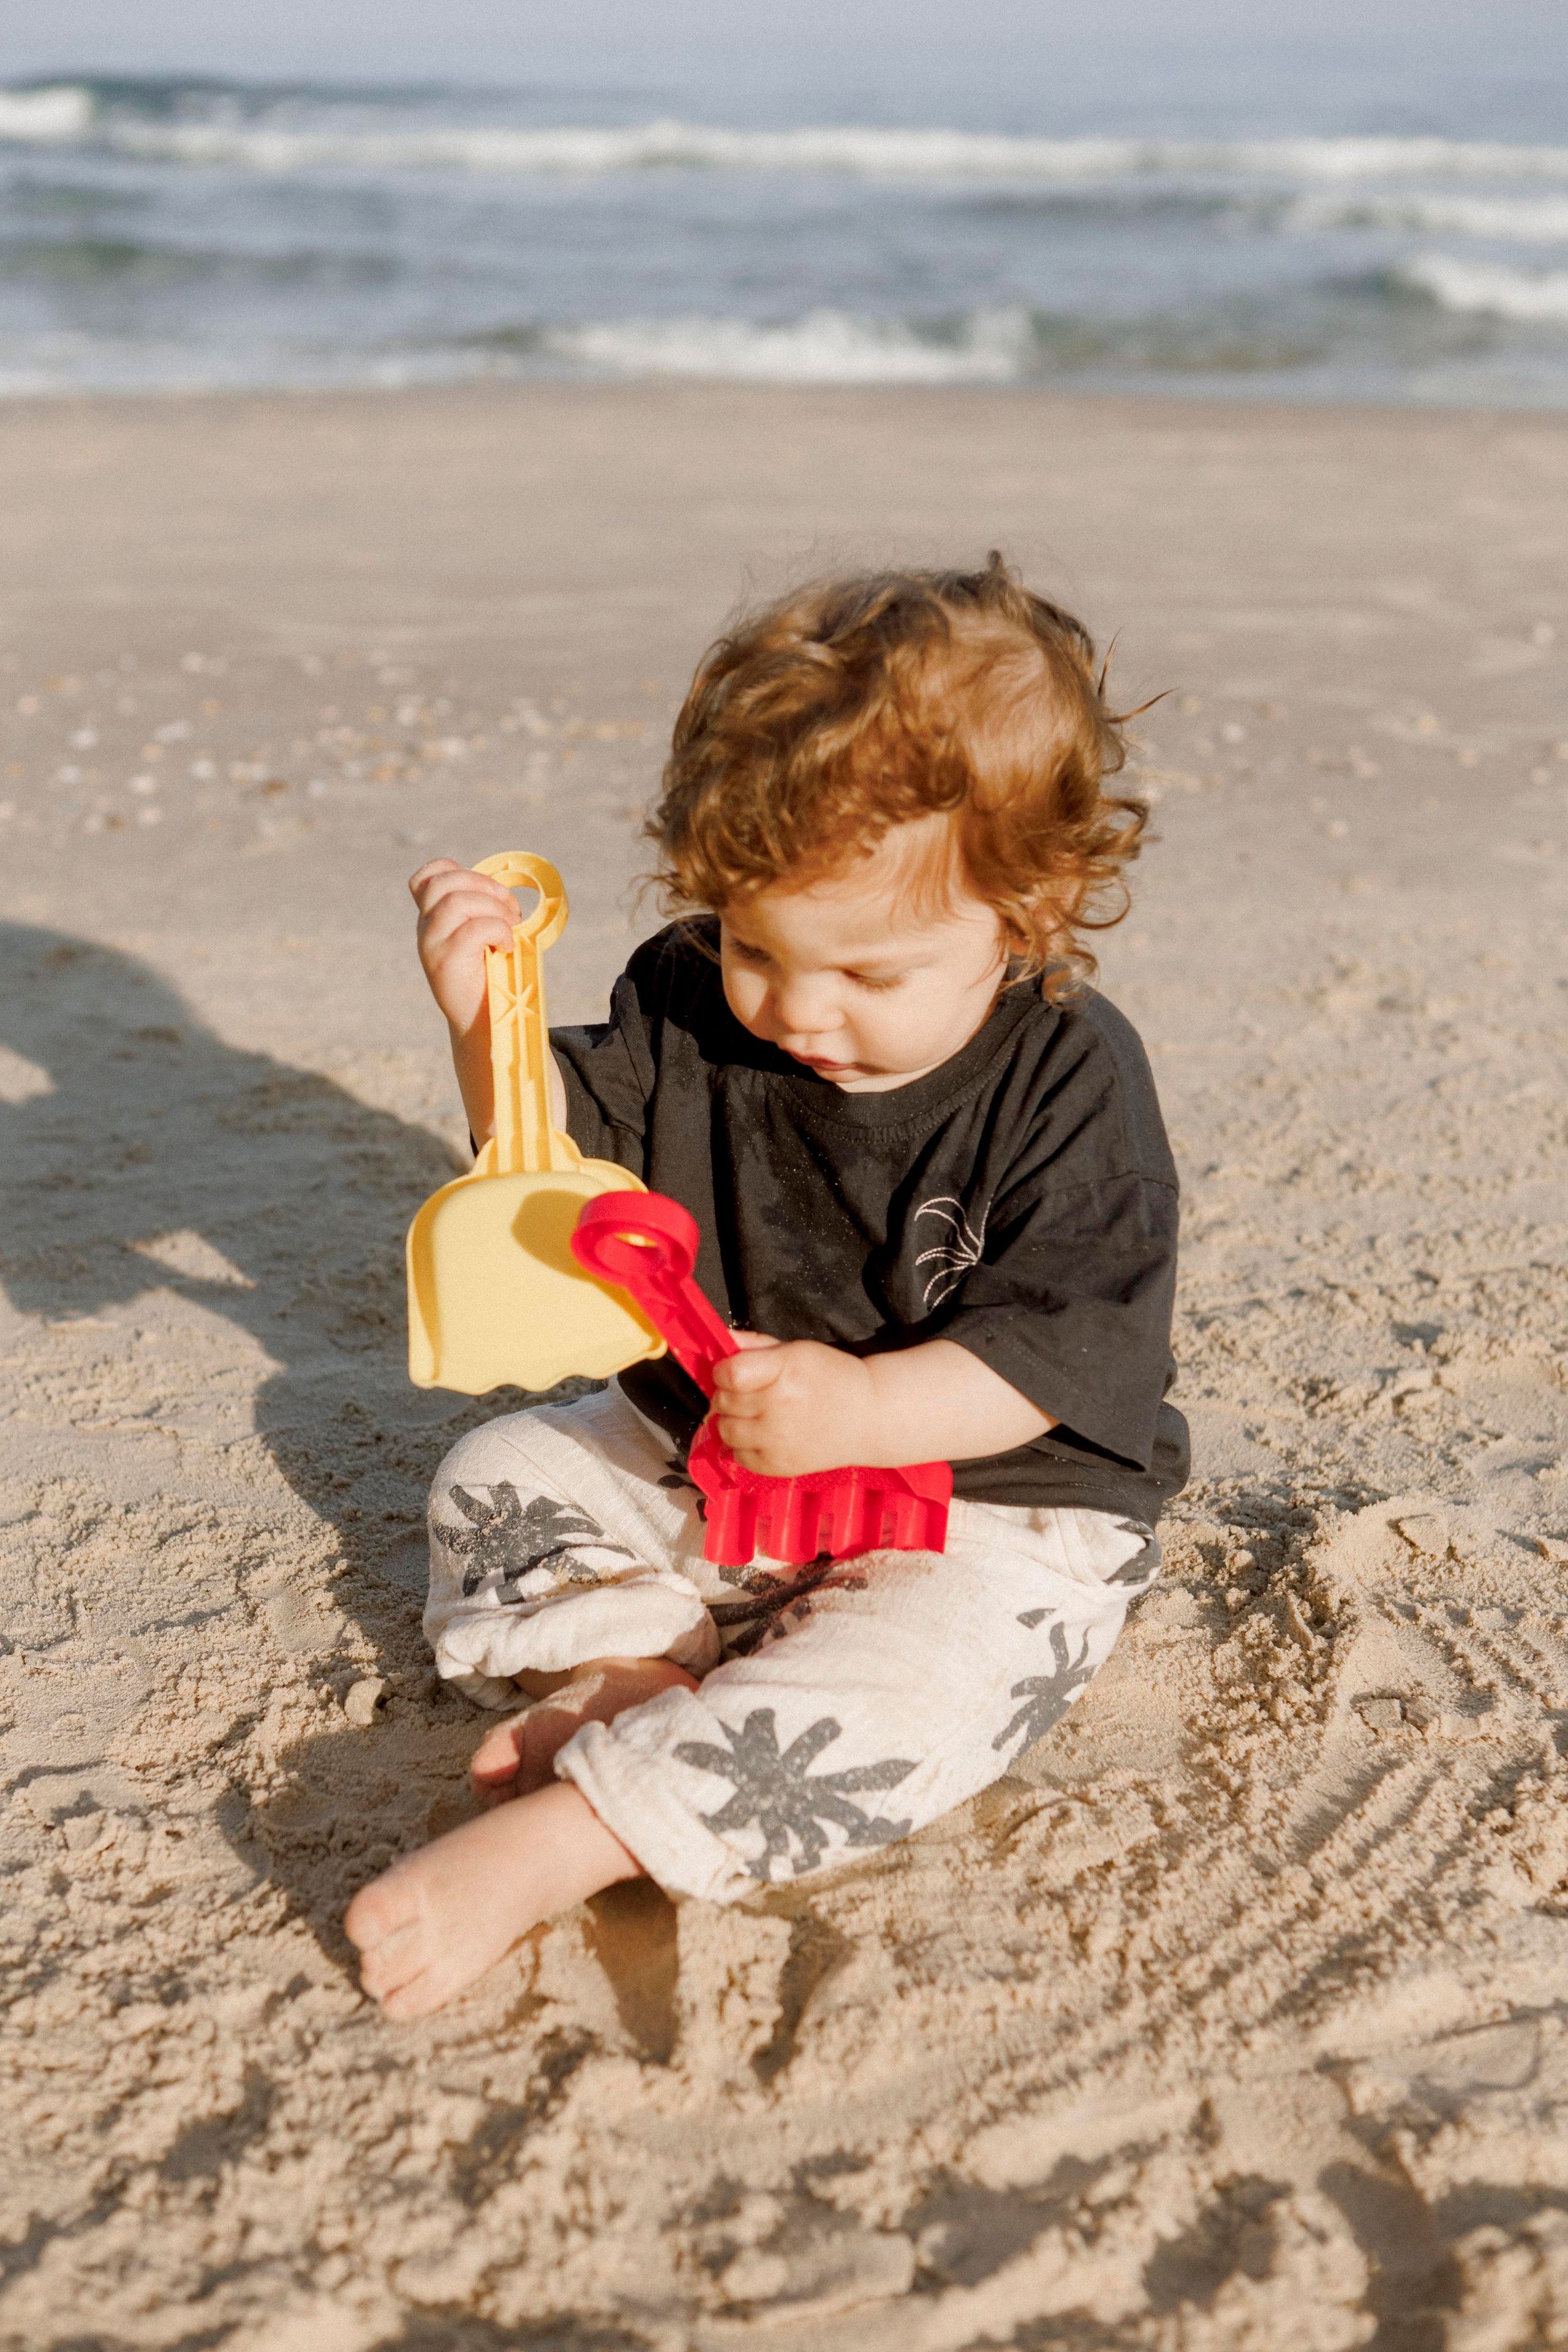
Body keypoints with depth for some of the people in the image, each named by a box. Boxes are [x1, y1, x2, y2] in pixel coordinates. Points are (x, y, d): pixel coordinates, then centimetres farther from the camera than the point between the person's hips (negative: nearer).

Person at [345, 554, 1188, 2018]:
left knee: (912, 1680, -34)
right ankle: (633, 1671, -21)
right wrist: (491, 1020, -18)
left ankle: (557, 1839, -35)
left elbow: (1061, 1343, -22)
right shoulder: (693, 1006, -6)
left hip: (987, 1501, -6)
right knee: (496, 1476, 0)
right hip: (706, 1457, 6)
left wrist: (865, 1410, -38)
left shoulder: (1067, 1079, -19)